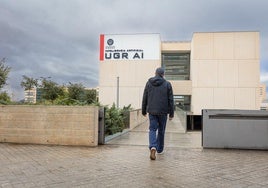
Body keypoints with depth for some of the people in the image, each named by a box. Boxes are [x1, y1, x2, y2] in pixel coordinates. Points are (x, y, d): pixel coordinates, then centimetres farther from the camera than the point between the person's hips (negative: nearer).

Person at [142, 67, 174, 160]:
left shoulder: (149, 83, 3)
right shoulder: (167, 84, -2)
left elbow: (144, 98, 5)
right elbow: (170, 100, -3)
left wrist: (144, 111, 14)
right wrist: (171, 113, 3)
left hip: (152, 111, 1)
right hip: (163, 111, -1)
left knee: (152, 129, 3)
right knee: (161, 130, 14)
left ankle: (153, 147, -20)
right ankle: (160, 149, 26)